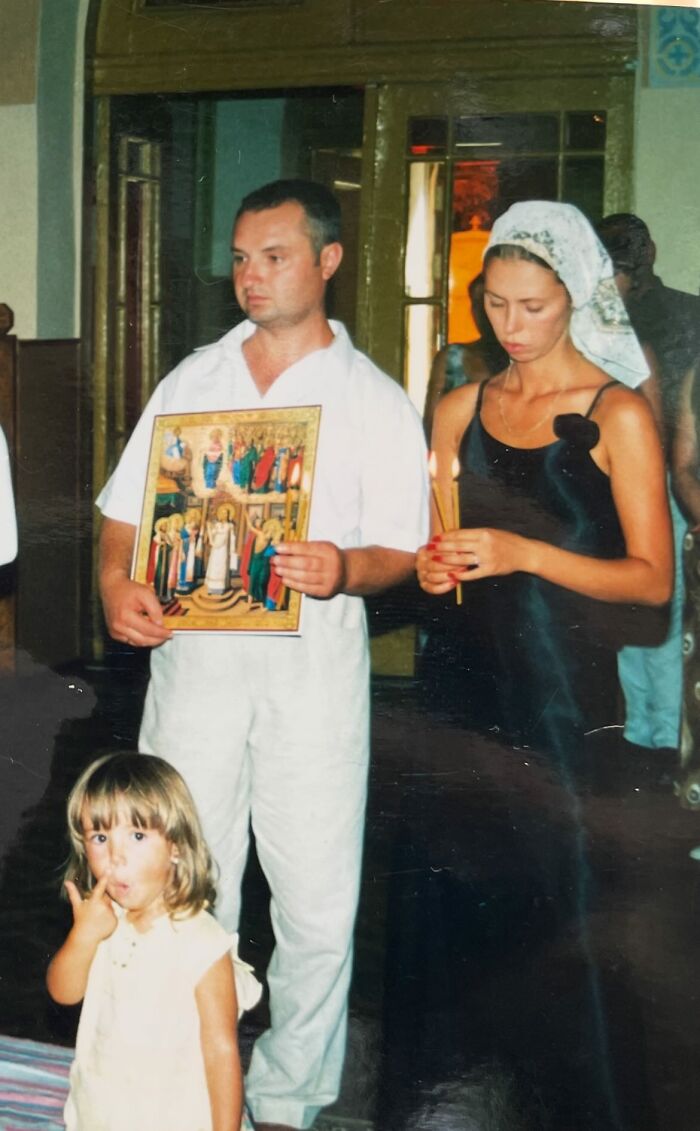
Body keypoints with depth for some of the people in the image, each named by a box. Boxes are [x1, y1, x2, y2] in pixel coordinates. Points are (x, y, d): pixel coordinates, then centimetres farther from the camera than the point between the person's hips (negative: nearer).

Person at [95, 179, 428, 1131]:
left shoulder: (376, 401, 6)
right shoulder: (192, 381, 13)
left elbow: (402, 552, 0)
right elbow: (126, 513, 13)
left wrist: (343, 569, -21)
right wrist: (117, 587, -8)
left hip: (312, 657, -2)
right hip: (193, 650, 2)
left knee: (317, 902, 0)